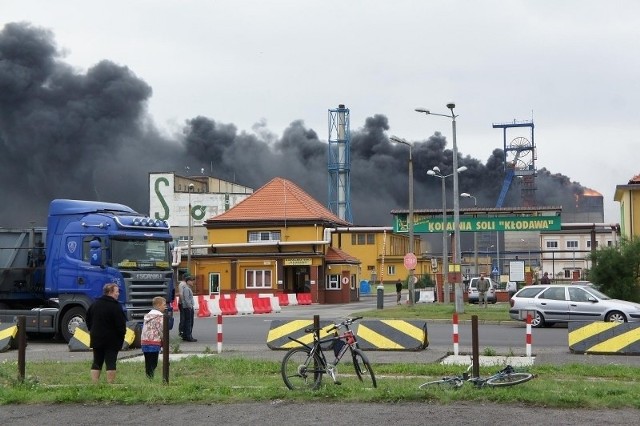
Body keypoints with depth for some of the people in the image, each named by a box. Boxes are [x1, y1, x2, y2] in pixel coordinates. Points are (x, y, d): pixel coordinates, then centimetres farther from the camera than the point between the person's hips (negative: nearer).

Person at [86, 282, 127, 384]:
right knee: (111, 363, -2)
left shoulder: (95, 304, 8)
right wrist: (121, 336, -3)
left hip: (96, 338, 6)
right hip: (112, 340, -6)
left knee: (97, 362, 9)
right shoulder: (115, 306, -14)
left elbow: (88, 319, 15)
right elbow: (120, 324, -16)